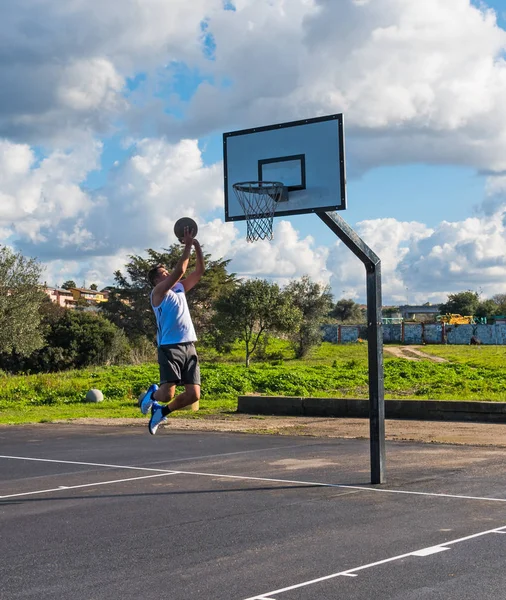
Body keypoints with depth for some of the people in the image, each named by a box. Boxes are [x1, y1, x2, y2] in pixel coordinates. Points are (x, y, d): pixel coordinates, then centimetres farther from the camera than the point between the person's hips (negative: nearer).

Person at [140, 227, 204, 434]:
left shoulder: (180, 289, 20)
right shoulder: (158, 292, -1)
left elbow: (199, 271, 15)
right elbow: (179, 271, -14)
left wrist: (197, 247, 4)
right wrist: (187, 247, -11)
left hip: (189, 347, 7)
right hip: (170, 347, -7)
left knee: (193, 395, -1)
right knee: (168, 393, -15)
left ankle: (162, 412, 24)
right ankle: (153, 393, 23)